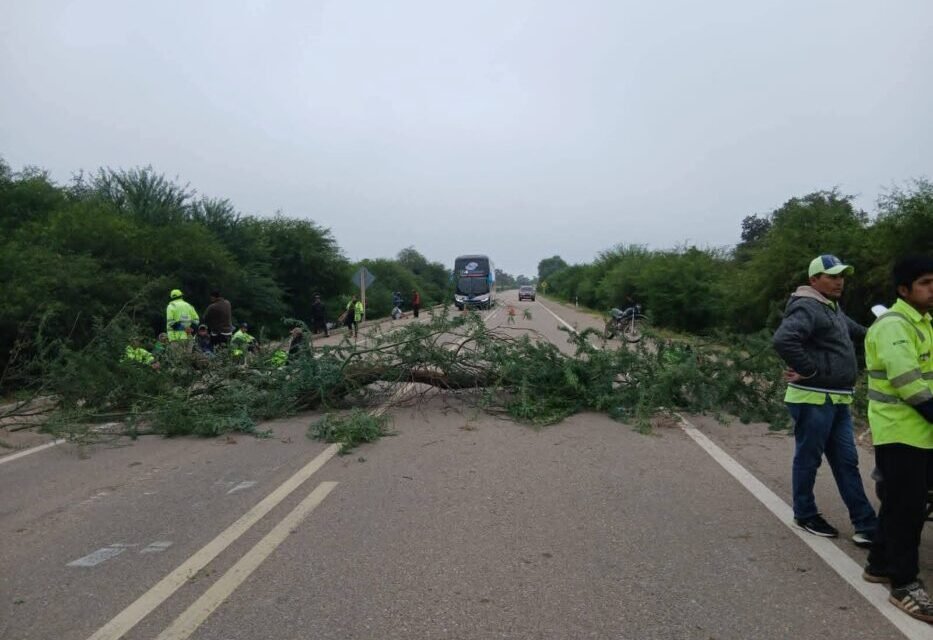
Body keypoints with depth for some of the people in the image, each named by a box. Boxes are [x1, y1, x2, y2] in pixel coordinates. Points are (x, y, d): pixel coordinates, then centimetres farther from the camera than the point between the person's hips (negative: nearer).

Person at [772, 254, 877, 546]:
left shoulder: (834, 309, 17)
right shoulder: (807, 308, -16)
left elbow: (855, 330, 37)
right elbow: (783, 340, -33)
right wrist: (809, 370, -24)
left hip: (837, 400, 10)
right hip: (813, 399, -10)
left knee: (847, 461, 11)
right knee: (808, 459, 5)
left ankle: (866, 524, 17)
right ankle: (805, 515, 21)